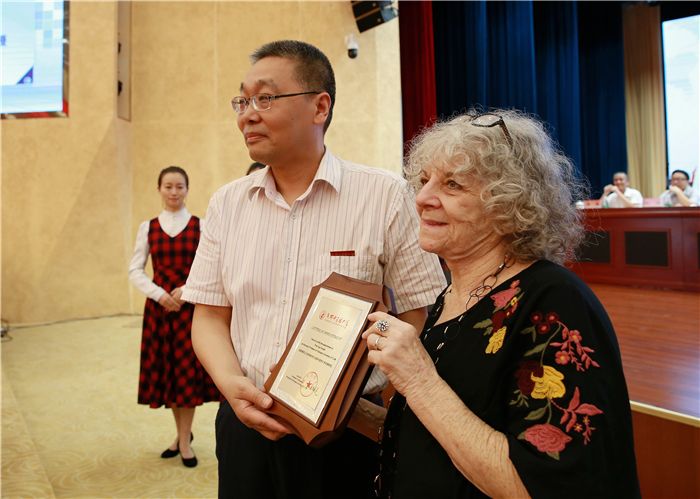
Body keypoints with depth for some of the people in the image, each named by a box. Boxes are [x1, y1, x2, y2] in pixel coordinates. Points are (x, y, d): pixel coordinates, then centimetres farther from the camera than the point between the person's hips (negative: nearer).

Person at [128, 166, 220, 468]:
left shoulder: (201, 226, 0)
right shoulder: (148, 228, 5)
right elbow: (135, 270, 3)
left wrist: (186, 290, -16)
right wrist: (159, 295, -11)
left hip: (191, 306, -2)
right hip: (159, 306, 2)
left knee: (188, 370, 1)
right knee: (165, 370, 8)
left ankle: (184, 441, 15)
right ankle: (182, 434, 27)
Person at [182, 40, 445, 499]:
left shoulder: (385, 196, -10)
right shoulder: (227, 203, 3)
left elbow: (422, 317, -8)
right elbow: (210, 315, 6)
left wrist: (381, 409, -20)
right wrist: (230, 382, -12)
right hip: (244, 423, 4)